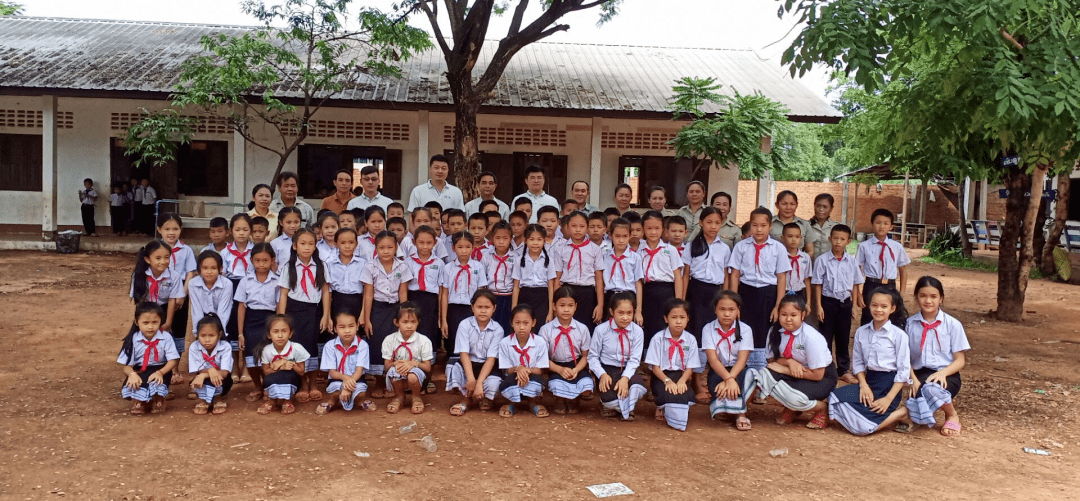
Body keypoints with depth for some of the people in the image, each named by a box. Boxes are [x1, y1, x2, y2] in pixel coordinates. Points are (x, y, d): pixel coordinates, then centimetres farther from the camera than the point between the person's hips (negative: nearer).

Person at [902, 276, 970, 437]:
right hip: (920, 374, 0)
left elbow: (960, 360, 0)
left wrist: (943, 373, -19)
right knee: (918, 416, -32)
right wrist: (913, 380, -15)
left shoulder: (952, 324, 2)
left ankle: (952, 416, -4)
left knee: (932, 389, -38)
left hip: (946, 375, 0)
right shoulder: (909, 324, 5)